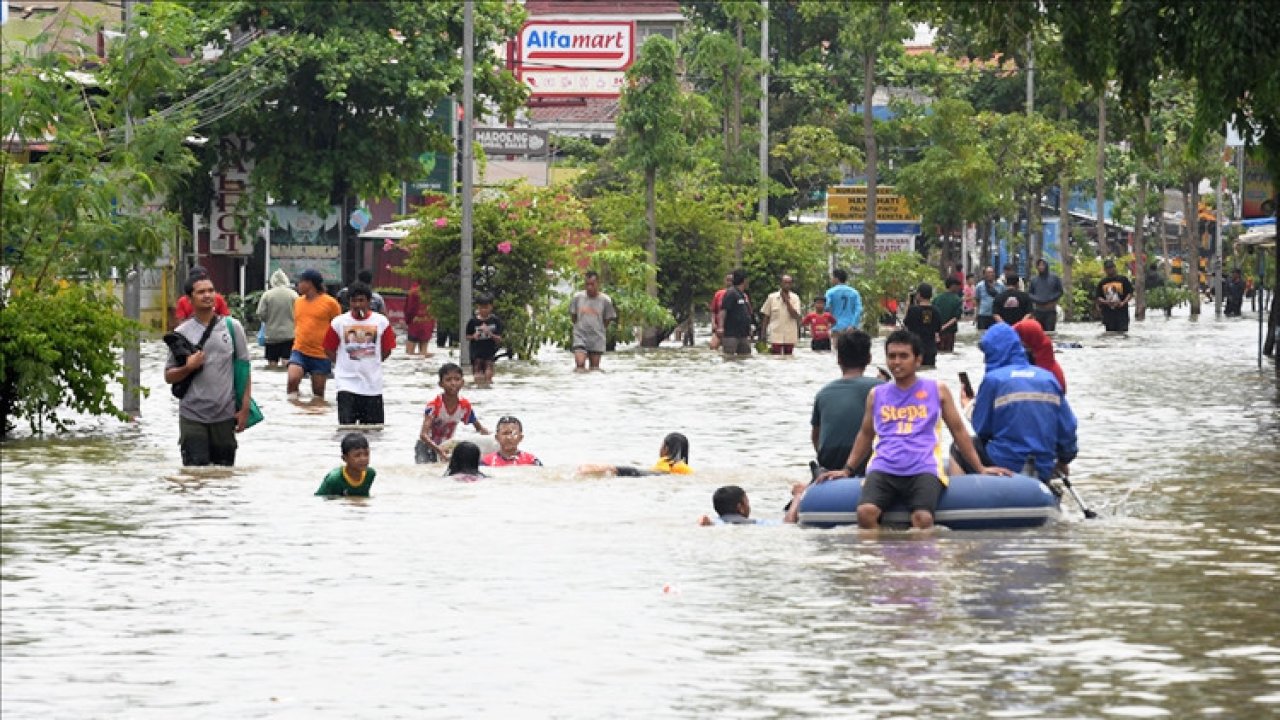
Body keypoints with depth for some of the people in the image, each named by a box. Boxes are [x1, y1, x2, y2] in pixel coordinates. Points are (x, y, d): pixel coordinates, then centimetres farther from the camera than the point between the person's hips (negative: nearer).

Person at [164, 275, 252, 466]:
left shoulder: (232, 327, 4)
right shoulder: (181, 333, 3)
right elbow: (169, 377, 7)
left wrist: (245, 409, 0)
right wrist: (188, 368, -13)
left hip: (225, 415, 1)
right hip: (193, 416, -1)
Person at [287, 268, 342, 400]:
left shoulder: (330, 303, -4)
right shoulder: (298, 301, 10)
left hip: (321, 355, -3)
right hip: (299, 352, 3)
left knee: (318, 392, 6)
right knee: (292, 379, -21)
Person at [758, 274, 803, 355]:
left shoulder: (795, 298, 2)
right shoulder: (772, 297, 3)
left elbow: (795, 315, -9)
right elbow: (766, 316, 8)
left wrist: (787, 301, -13)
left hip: (790, 337, 1)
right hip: (775, 336, -1)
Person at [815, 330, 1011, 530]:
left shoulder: (937, 390, 13)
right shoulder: (876, 395, 18)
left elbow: (958, 430, 17)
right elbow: (866, 434, 30)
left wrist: (980, 468, 14)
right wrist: (847, 469, 24)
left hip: (923, 469, -2)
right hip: (884, 468, 2)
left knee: (923, 519, -32)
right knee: (865, 512, -29)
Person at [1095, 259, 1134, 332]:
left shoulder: (1123, 279, 4)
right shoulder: (1102, 283, 11)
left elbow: (1130, 293, 2)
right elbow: (1098, 298, 11)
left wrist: (1123, 303, -14)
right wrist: (1105, 302, -9)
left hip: (1121, 312, -3)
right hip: (1108, 314, 3)